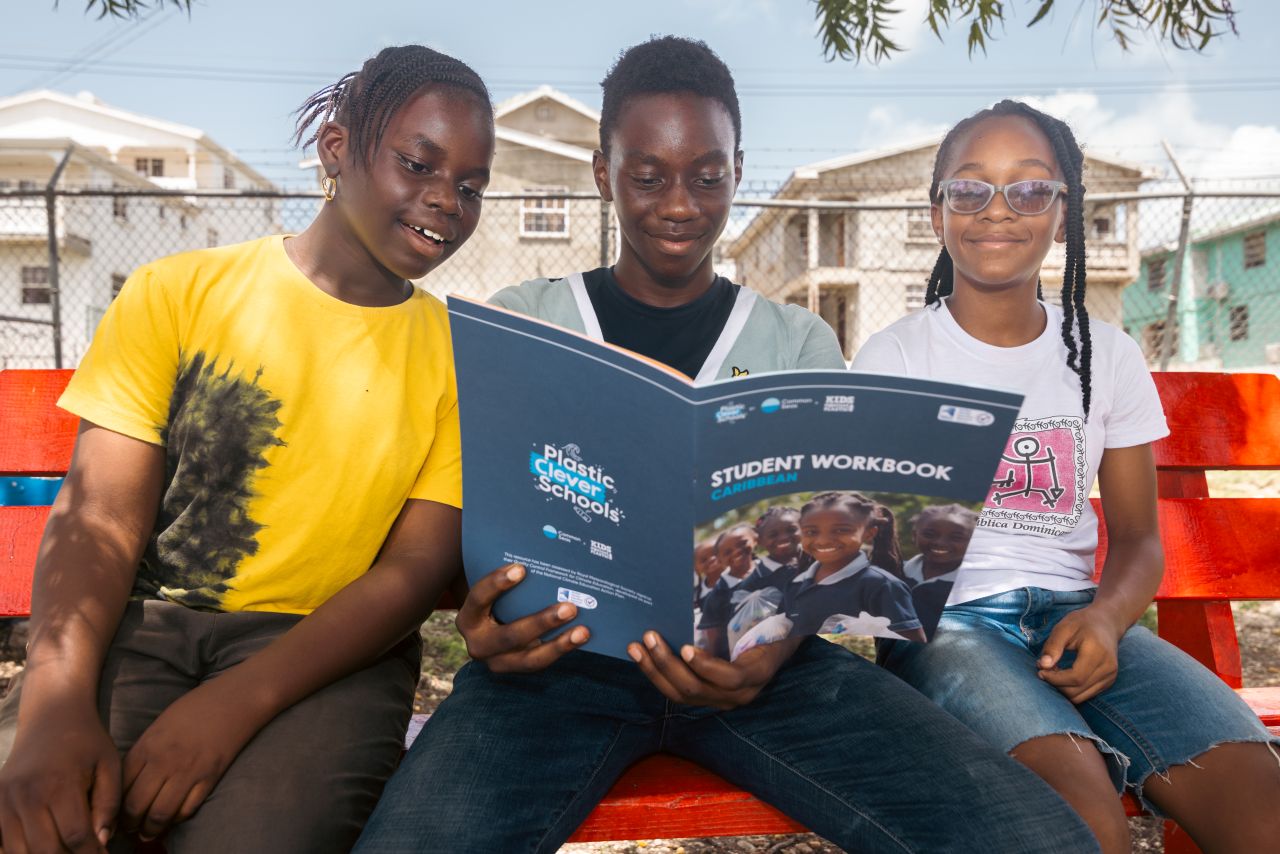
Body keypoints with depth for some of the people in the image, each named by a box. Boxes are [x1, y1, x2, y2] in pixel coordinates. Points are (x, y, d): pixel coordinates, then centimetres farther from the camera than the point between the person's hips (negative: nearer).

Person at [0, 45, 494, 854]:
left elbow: (418, 567, -3)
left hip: (327, 650, 0)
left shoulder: (457, 355, 5)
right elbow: (100, 517, -2)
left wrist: (240, 701, -17)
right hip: (140, 625, 1)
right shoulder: (175, 293, 6)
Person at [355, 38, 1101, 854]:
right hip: (565, 645, -1)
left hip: (752, 653, 2)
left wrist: (777, 645, -17)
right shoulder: (520, 323, 13)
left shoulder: (801, 342, 15)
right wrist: (479, 611, -17)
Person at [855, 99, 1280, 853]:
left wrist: (1105, 617, -11)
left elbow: (1137, 536, 11)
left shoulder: (1106, 355, 10)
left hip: (1071, 611, 3)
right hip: (942, 618, -3)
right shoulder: (893, 357, 2)